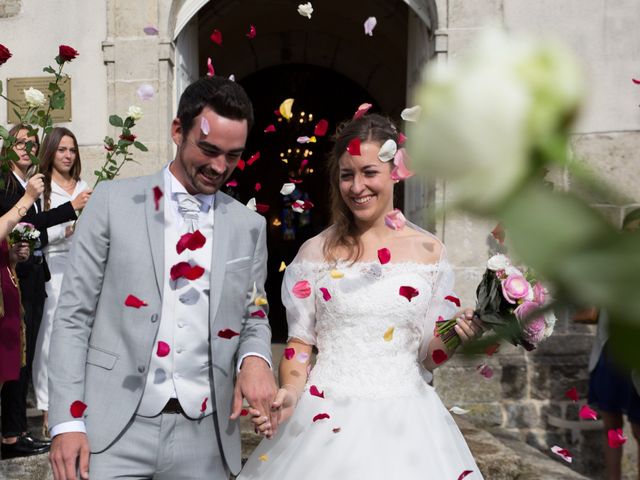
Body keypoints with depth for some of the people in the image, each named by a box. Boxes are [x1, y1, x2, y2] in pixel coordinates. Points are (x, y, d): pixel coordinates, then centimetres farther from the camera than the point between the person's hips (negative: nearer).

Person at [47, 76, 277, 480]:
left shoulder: (249, 226, 6)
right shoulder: (114, 202, -1)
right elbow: (74, 314, -1)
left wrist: (255, 357, -9)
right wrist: (66, 420, -7)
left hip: (205, 436, 3)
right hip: (114, 429, -2)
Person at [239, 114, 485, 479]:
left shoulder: (429, 252, -1)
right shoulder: (316, 252, -1)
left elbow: (429, 355, 4)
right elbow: (300, 343, 4)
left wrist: (458, 335, -16)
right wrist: (289, 394, -13)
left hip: (404, 420, 1)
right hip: (325, 418, 0)